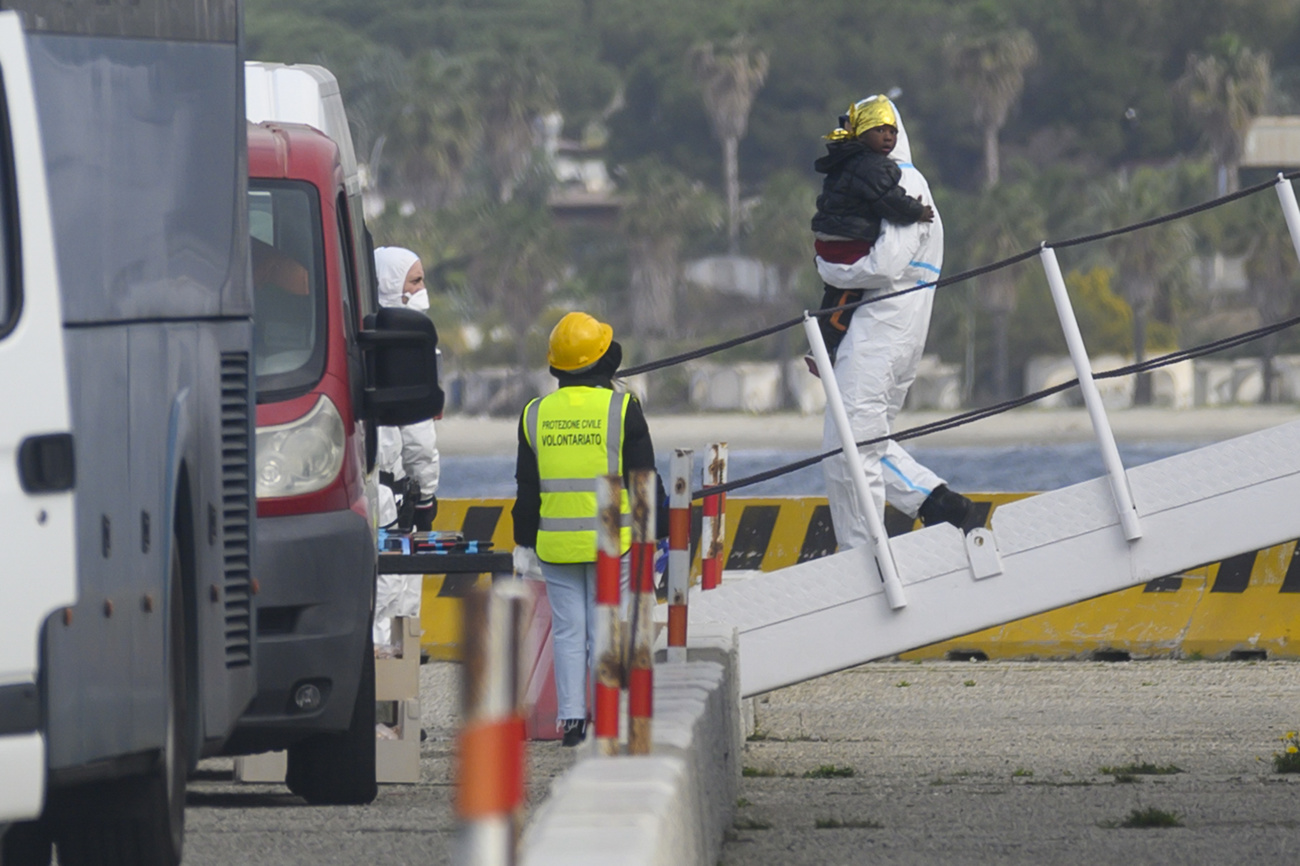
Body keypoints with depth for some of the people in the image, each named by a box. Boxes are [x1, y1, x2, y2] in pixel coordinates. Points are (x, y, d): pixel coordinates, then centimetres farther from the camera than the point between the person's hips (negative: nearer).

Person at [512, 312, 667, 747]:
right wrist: (657, 534, 4)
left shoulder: (535, 415, 3)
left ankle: (571, 718, 3)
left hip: (555, 543, 2)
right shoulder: (622, 410, -5)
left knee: (567, 632, 6)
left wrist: (524, 544, 13)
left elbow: (527, 488, 7)